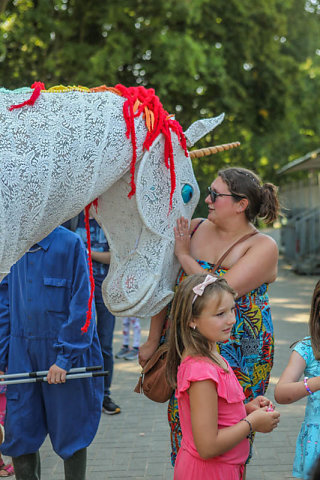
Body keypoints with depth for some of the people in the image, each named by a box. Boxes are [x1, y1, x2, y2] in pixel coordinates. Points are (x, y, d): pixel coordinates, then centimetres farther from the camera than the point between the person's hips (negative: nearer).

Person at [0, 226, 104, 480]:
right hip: (21, 354, 4)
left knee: (70, 431, 7)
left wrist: (65, 357, -15)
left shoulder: (70, 244, -9)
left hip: (66, 351, -4)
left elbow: (81, 307, -11)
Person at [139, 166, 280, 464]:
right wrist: (153, 340, 12)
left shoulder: (263, 247, -10)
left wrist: (184, 256, -12)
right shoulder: (194, 230, 4)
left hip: (236, 357, -4)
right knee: (182, 424, 8)